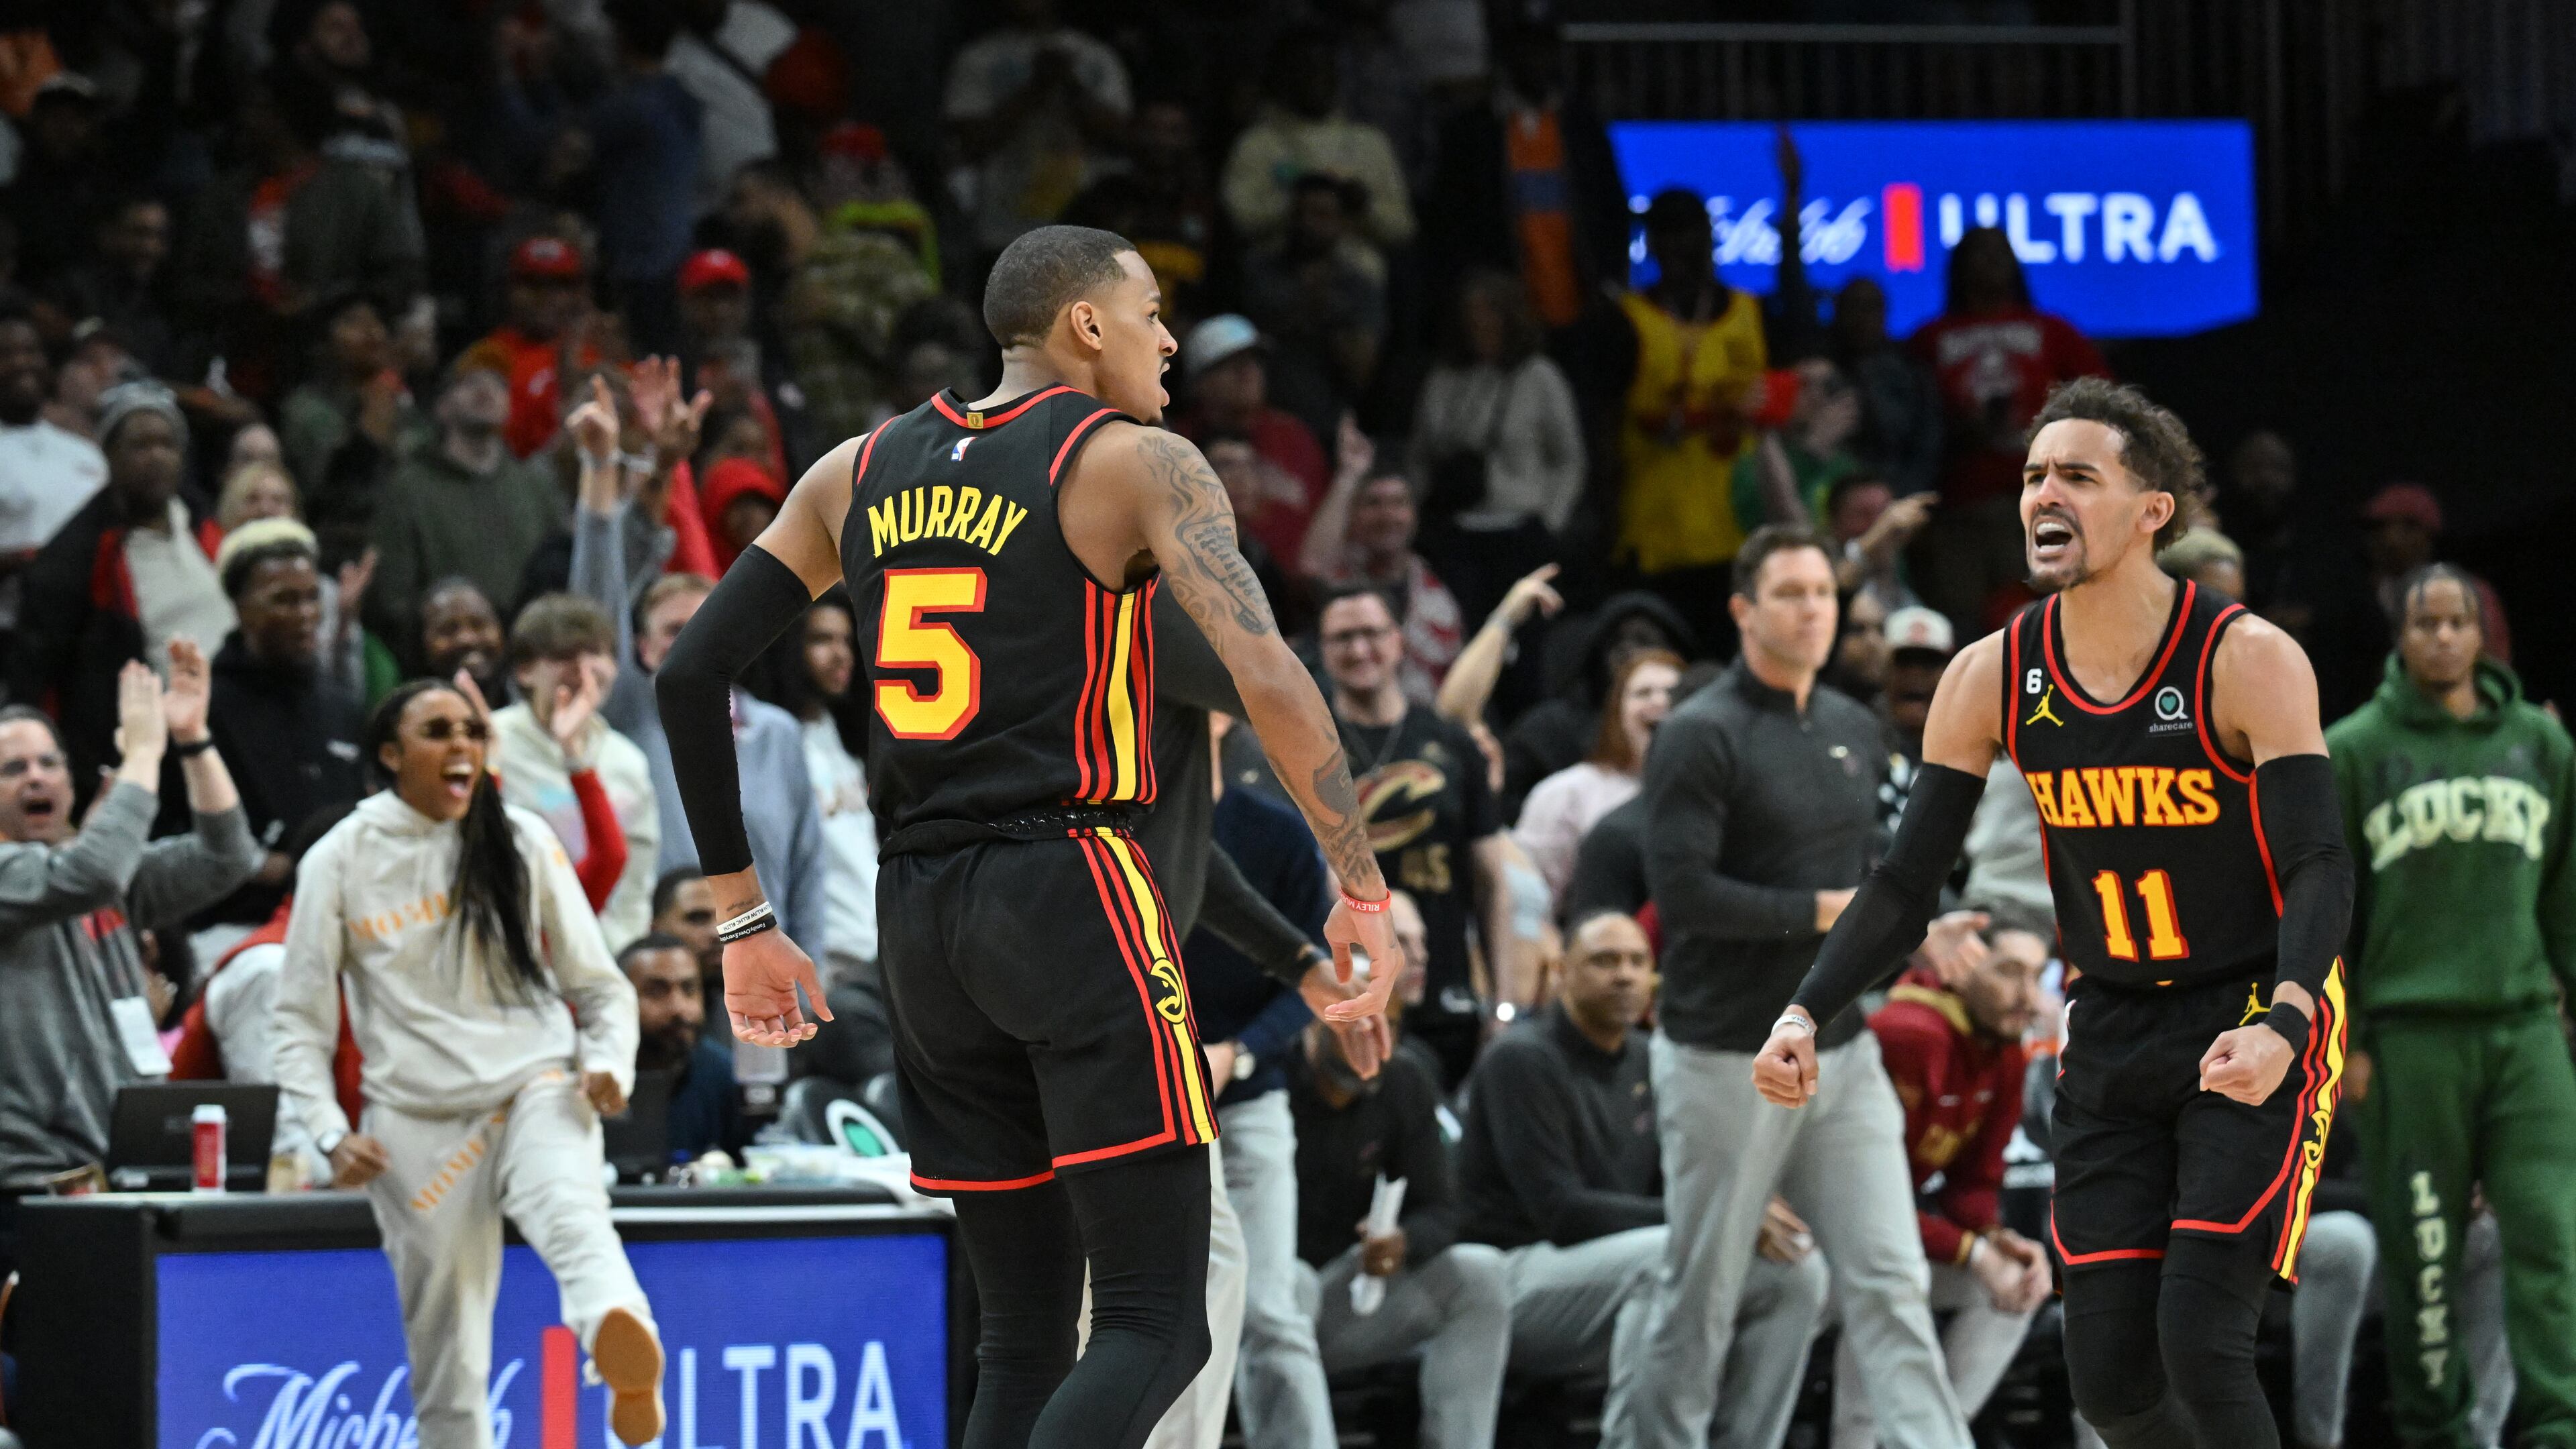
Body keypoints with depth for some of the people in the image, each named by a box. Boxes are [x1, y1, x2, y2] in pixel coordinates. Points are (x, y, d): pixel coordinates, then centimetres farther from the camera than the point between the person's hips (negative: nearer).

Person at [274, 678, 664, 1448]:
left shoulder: (524, 841, 7)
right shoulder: (341, 860, 4)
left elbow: (598, 983, 12)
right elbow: (299, 1021, 7)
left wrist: (609, 1064, -9)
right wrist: (330, 1135, -8)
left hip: (539, 1090, -1)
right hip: (419, 1119, 1)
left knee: (567, 1205, -35)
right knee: (447, 1358, -1)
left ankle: (628, 1366, -64)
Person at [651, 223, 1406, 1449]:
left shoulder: (859, 471, 15)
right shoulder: (1138, 463, -2)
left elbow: (689, 676, 12)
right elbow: (1269, 677, -15)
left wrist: (743, 920, 17)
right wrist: (1363, 889, -10)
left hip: (919, 918, 6)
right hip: (1072, 888, -6)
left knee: (1024, 1336, 12)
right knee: (1157, 1324, -8)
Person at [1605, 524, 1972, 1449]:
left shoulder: (1854, 730, 12)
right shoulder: (1701, 737, -10)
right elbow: (1681, 887, -19)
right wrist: (1819, 912, -16)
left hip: (1842, 1051, 6)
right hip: (1728, 1057, -6)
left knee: (1889, 1281, -3)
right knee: (1702, 1294, 4)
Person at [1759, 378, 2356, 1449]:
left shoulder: (2250, 661, -17)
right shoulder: (1991, 679, -4)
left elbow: (2320, 870, -23)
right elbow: (1906, 886, 0)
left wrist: (2280, 1028, -41)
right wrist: (1804, 1016, -16)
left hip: (2253, 1031, -5)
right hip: (2111, 1040, 5)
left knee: (2198, 1346, -17)